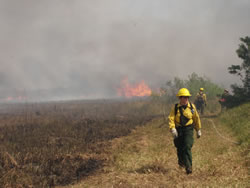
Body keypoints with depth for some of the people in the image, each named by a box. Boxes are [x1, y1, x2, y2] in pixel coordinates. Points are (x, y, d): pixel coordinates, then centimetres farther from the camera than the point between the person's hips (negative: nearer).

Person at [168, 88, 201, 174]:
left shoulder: (192, 107, 0)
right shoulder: (175, 108, -3)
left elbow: (196, 118, 11)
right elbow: (171, 119, -9)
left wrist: (198, 130, 15)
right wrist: (172, 129, -25)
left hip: (188, 129, -1)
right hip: (178, 130, 1)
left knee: (187, 147, -15)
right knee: (180, 148, 14)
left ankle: (188, 167, -14)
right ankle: (181, 161, 44)